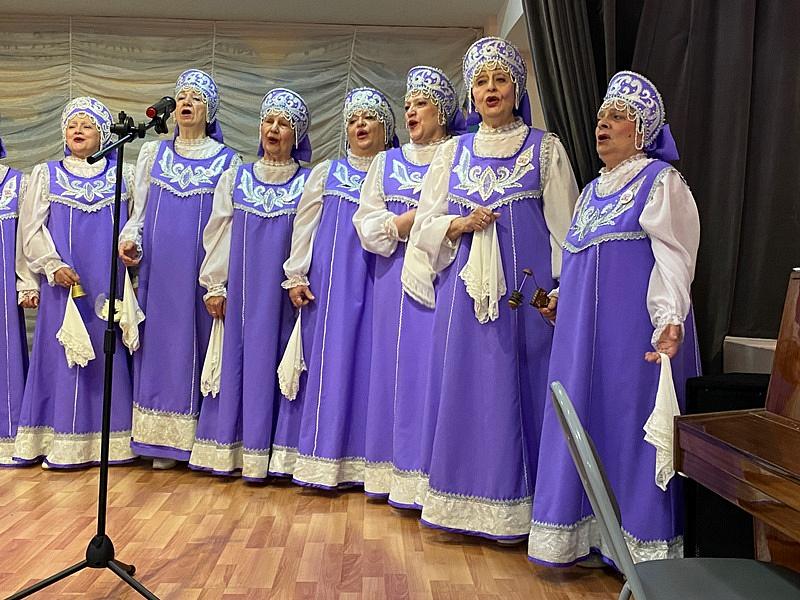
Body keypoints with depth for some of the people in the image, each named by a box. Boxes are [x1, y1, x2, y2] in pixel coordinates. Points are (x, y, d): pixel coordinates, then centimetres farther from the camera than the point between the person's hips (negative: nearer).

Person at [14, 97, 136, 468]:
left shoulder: (123, 175, 11)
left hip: (111, 286, 0)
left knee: (110, 354, 1)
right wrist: (52, 266, -9)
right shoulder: (46, 175, 11)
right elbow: (31, 227, 5)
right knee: (64, 356, 0)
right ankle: (66, 443, 6)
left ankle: (110, 440, 9)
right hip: (65, 284, 0)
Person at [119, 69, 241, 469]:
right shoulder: (154, 153, 13)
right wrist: (129, 239, -5)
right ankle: (163, 440, 9)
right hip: (159, 269, 2)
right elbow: (139, 208, 15)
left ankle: (200, 439, 7)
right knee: (161, 340, 2)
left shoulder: (228, 161, 5)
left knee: (199, 340, -1)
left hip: (203, 269, -2)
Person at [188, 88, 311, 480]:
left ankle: (260, 455, 9)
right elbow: (218, 234, 8)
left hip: (282, 292, -2)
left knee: (271, 365, 0)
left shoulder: (308, 184, 5)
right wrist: (214, 286, 1)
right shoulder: (235, 179, 11)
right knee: (235, 361, 4)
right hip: (240, 291, 2)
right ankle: (227, 450, 14)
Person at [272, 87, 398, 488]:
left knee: (370, 360, -1)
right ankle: (320, 460, 6)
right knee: (328, 359, -1)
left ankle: (363, 461, 6)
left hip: (378, 283, 0)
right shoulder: (326, 172, 14)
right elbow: (304, 226, 9)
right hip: (331, 282, 0)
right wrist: (296, 277, 1)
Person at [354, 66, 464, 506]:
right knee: (397, 368, 4)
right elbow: (368, 228, 6)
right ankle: (397, 472, 12)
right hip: (397, 283, 4)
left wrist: (401, 223, -11)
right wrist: (426, 214, -6)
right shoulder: (387, 163, 16)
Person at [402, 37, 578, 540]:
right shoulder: (453, 152, 13)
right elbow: (427, 224, 12)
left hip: (525, 285, -2)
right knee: (465, 386, 3)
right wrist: (461, 225, -8)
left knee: (517, 386, -1)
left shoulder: (545, 148, 6)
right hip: (465, 286, 3)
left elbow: (564, 225, 3)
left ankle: (514, 506, 11)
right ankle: (466, 500, 15)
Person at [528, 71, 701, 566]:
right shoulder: (592, 191, 19)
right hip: (584, 332, 8)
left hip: (633, 332, -7)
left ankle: (642, 549, 10)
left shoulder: (661, 182, -3)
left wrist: (670, 320, -26)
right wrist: (561, 303, 19)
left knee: (630, 426, -4)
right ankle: (587, 534, 21)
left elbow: (674, 259, -14)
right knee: (585, 422, 9)